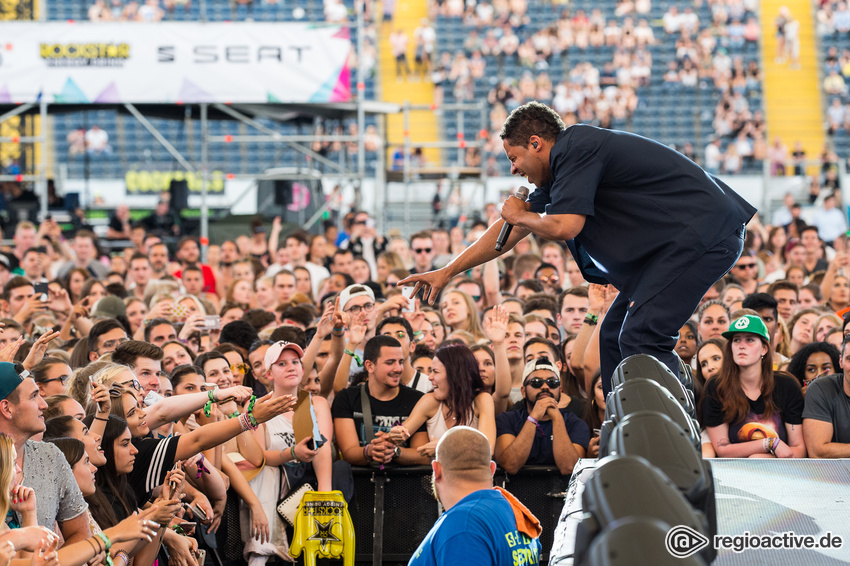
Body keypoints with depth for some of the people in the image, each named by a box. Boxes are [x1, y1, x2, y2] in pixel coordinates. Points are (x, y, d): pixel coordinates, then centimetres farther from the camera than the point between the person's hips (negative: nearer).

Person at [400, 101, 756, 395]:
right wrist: (447, 272, 30)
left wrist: (518, 215, -2)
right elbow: (511, 230, 26)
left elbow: (564, 226, -23)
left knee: (640, 339, -19)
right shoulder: (560, 169, 18)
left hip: (703, 233, -11)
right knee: (615, 335, 11)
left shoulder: (576, 150, -13)